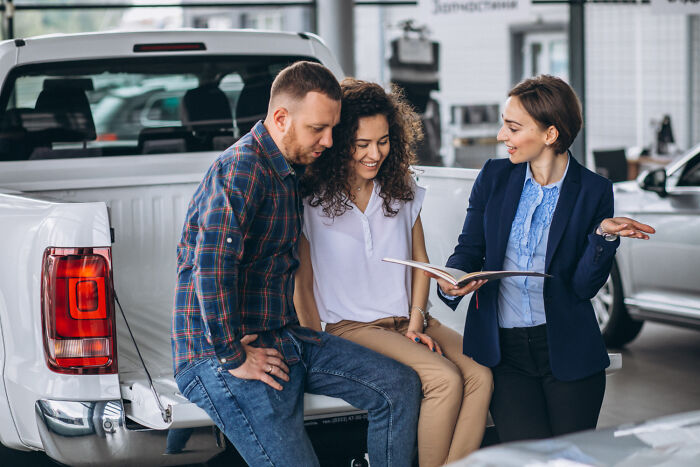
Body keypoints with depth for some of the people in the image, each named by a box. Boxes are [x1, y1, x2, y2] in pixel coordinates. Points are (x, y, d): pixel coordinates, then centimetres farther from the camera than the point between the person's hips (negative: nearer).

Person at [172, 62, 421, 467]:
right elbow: (211, 266, -29)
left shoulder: (287, 170, 14)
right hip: (220, 355, -9)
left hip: (282, 338, 9)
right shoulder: (243, 168, -17)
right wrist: (233, 357, -22)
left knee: (400, 385, 0)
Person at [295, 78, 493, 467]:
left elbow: (419, 261, 15)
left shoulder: (402, 191, 9)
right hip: (351, 328, -5)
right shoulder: (311, 201, -5)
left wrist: (416, 324, 1)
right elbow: (303, 285, -1)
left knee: (479, 375, -22)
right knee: (445, 379, -27)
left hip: (406, 320, 5)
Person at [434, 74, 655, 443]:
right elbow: (469, 249, 8)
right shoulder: (494, 176, 5)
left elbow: (584, 286, -5)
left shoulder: (594, 191, -2)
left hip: (566, 350, -1)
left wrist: (604, 235, -21)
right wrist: (451, 282, -14)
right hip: (502, 350, 1)